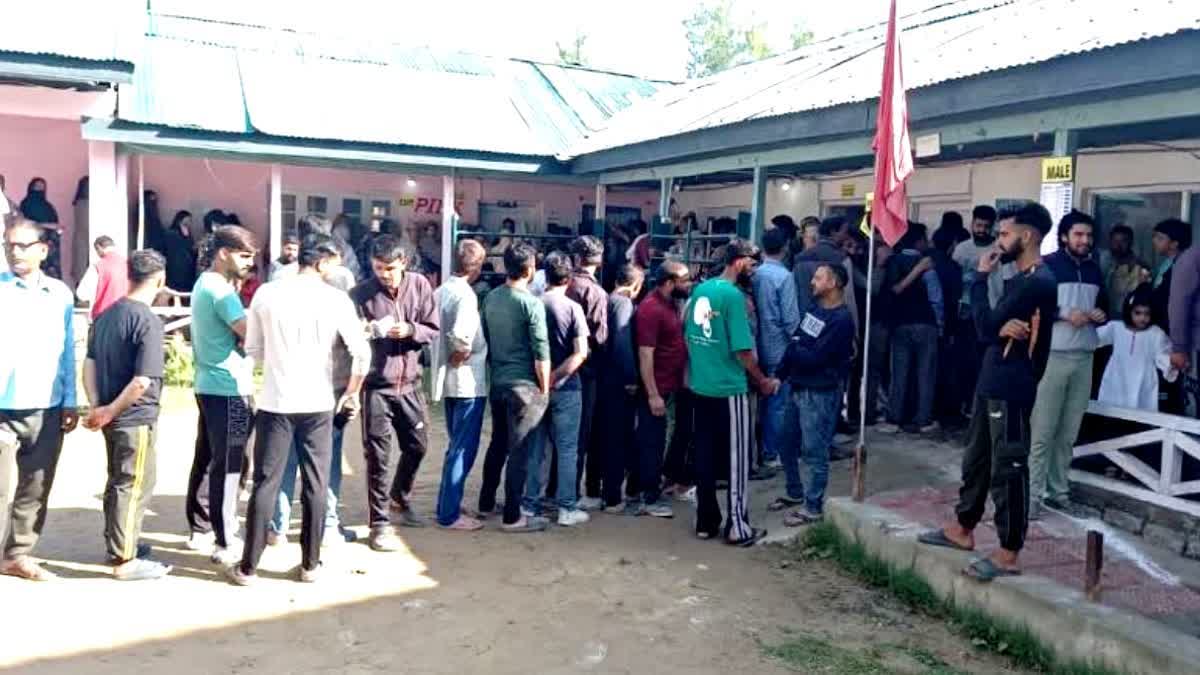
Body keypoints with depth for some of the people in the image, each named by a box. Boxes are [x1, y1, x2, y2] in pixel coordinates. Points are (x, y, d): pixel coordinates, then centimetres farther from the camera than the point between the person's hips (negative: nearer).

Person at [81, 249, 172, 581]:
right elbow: (143, 381, -24)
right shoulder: (148, 321, -19)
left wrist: (97, 405, 0)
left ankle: (119, 544, 34)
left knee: (118, 482, 20)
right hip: (136, 418, -8)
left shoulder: (106, 314, 7)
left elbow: (90, 362, 7)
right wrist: (110, 411, -13)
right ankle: (125, 560, 10)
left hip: (114, 416, 8)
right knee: (135, 486, 2)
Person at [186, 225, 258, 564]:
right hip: (229, 388, -10)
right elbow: (251, 332, -25)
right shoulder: (220, 289, -17)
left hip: (209, 384, 10)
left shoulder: (204, 283, 15)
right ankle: (226, 543, -1)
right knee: (227, 466, -6)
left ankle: (201, 530, 26)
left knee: (206, 460, 16)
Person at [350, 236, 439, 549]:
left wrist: (410, 330, -19)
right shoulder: (361, 293, -7)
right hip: (376, 385, -3)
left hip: (409, 382, 3)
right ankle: (380, 523, 12)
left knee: (417, 446, 16)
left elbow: (434, 330, 0)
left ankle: (399, 498, 42)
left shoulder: (420, 285, -1)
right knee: (378, 456, 1)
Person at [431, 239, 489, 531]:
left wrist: (448, 357, 10)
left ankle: (447, 506, 28)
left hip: (448, 381, 9)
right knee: (463, 449, 0)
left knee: (456, 446, 19)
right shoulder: (465, 295, -18)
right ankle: (450, 514, 5)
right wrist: (461, 356, -15)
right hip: (468, 381, -9)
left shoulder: (441, 291, 8)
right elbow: (461, 335, -32)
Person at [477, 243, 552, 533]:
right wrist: (544, 389, -7)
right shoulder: (531, 303, -15)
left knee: (498, 445, 20)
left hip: (497, 383, 7)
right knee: (520, 451, 0)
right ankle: (512, 517, 5)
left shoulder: (490, 298, 5)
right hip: (524, 386, -7)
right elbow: (541, 353, -15)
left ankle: (486, 503, 30)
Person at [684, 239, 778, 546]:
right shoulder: (733, 295, -15)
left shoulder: (700, 289, 7)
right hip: (729, 389, -7)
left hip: (701, 387, 7)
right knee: (737, 457, 4)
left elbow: (688, 335, 13)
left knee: (705, 455, 12)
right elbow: (743, 350, -16)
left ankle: (706, 521, 20)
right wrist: (763, 381, -3)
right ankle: (737, 526, 9)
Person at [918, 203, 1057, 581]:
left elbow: (986, 327, -21)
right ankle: (963, 529, 32)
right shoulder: (1021, 279, 15)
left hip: (1011, 390, -10)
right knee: (977, 458, 18)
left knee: (1008, 469, -2)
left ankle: (1010, 553, 8)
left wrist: (980, 278, -11)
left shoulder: (1038, 282, -17)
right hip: (992, 384, 10)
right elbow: (992, 328, 9)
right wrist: (1003, 328, -14)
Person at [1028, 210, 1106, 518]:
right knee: (1042, 431, -4)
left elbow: (1103, 305, 26)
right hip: (1051, 356, -5)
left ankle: (1058, 490, 17)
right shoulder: (1046, 265, -4)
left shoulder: (1094, 270, 15)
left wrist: (1101, 315, 4)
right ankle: (1033, 494, 1)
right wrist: (1064, 314, -17)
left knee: (1069, 432, 8)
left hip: (1084, 358, 6)